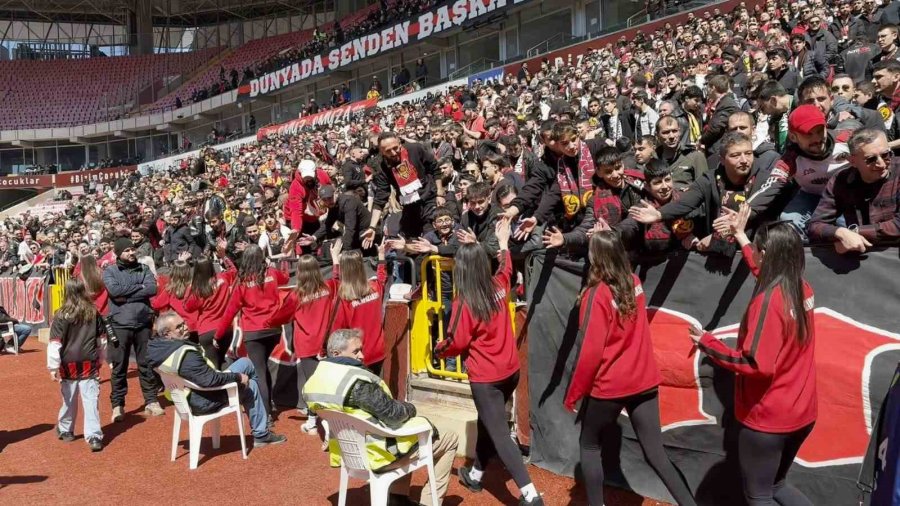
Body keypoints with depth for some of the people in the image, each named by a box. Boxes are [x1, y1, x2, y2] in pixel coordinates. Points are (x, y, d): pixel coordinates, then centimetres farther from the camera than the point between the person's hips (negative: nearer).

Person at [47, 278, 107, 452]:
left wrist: (53, 366, -8)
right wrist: (102, 358, 24)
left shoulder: (61, 316, -8)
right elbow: (102, 339, 11)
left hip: (69, 366, -1)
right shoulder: (94, 313, 1)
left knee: (69, 400, 16)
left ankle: (65, 431, 35)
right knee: (91, 400, -2)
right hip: (90, 364, 1)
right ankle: (94, 436, -9)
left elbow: (55, 343, -11)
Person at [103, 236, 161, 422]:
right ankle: (118, 404, 16)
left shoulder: (143, 268, 7)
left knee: (147, 363, 9)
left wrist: (126, 295, -13)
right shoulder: (110, 271, 2)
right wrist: (139, 287, -9)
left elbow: (153, 289, -9)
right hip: (120, 324, -2)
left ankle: (151, 401, 19)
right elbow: (114, 290, -16)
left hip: (143, 323, 2)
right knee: (119, 366, 5)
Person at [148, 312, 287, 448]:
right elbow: (210, 380, -32)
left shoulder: (156, 347, -5)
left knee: (250, 385, 17)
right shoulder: (185, 354, -33)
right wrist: (237, 377, -19)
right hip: (204, 402, -9)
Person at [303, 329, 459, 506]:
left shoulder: (313, 381, 0)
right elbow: (393, 414, -21)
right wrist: (410, 408, 0)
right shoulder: (355, 380, -27)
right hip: (378, 453, -9)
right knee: (450, 438, 6)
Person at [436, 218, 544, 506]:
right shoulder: (498, 287, -2)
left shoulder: (464, 303, -19)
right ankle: (475, 475, 40)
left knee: (499, 434, -1)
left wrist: (438, 350, 7)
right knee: (488, 423, 23)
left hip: (485, 377, -7)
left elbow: (457, 343, -14)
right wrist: (503, 242, 35)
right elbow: (506, 269, 21)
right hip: (510, 370, 7)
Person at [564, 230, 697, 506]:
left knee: (589, 445, 15)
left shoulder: (597, 294, -17)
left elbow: (591, 351, -18)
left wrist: (573, 394, -8)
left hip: (608, 386, -5)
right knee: (655, 452, 10)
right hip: (644, 380, 6)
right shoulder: (635, 282, 0)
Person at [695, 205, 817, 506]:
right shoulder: (803, 290, -1)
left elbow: (757, 365, -28)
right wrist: (741, 235, 28)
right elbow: (769, 277, 21)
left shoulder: (768, 300, -24)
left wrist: (707, 344, -18)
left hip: (767, 418, -8)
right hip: (800, 413, 8)